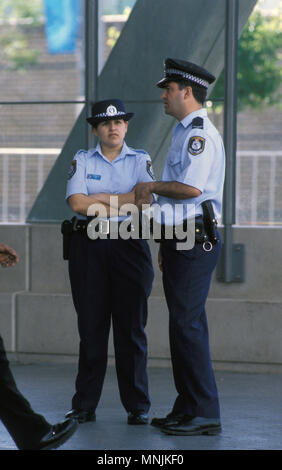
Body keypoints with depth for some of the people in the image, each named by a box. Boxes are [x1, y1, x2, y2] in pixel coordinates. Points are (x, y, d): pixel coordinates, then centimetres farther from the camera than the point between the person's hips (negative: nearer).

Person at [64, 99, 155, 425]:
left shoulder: (140, 160, 7)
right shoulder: (82, 160, 8)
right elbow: (77, 203, -8)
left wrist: (101, 199, -10)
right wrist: (123, 203, -9)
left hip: (129, 246, 0)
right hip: (88, 247, 0)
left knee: (131, 327, -1)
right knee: (91, 326, 2)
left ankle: (137, 406, 6)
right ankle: (84, 406, 8)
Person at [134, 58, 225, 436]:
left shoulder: (200, 134, -13)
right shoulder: (184, 132, 20)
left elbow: (191, 187, -24)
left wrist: (152, 187, -8)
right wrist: (167, 243, 22)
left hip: (196, 241, -10)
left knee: (189, 325, -10)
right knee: (182, 325, 12)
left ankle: (205, 414, -8)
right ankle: (186, 409, 18)